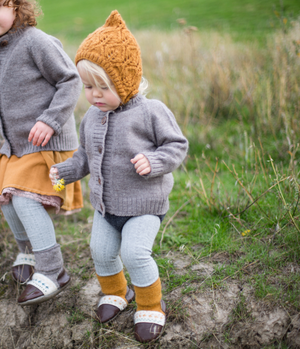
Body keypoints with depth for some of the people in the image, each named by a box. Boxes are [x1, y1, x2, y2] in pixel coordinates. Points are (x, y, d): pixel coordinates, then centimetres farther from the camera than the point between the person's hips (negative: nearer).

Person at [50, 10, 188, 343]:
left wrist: (153, 161, -27)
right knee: (101, 252, 14)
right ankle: (115, 293, 44)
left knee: (135, 253, -12)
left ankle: (151, 307, 14)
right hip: (105, 204, 7)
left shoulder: (151, 112, -16)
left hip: (143, 204, -6)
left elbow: (177, 145, -10)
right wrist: (65, 170, 2)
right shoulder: (92, 117, 3)